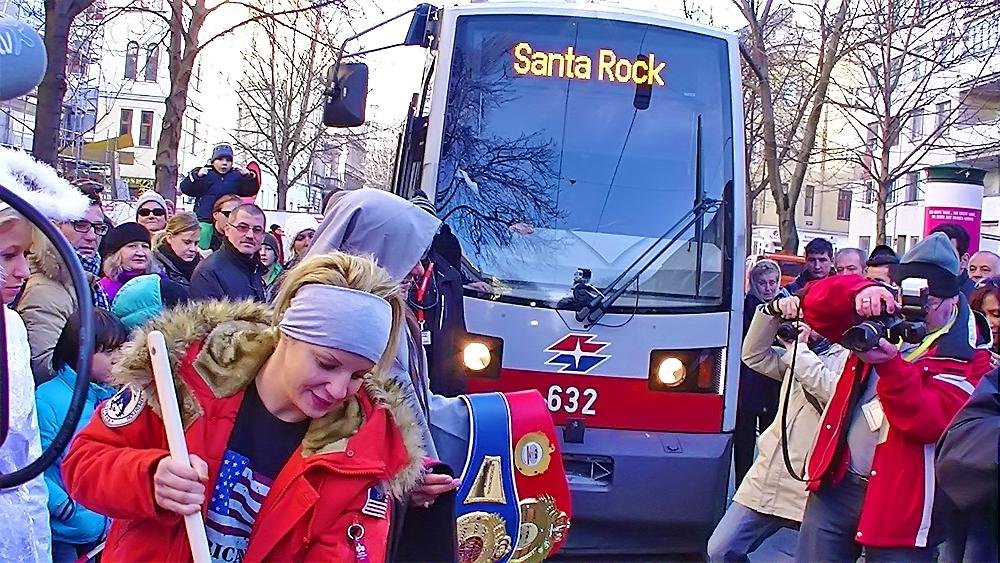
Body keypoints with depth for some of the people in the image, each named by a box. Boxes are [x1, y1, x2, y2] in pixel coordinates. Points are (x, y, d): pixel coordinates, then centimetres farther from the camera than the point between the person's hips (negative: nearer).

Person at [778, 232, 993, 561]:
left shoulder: (968, 355, -5)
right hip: (836, 486, 4)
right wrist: (859, 292, -21)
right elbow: (816, 305, -1)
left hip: (899, 505, -4)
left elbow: (930, 422, -20)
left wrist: (890, 364, -34)